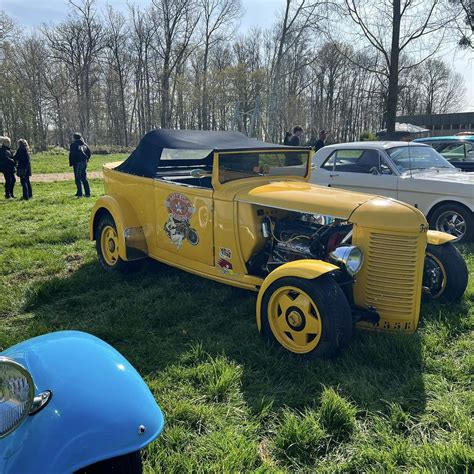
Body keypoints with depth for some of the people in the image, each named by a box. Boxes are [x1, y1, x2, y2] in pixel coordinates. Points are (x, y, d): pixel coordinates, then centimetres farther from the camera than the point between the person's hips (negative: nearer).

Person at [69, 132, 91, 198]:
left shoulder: (73, 145, -6)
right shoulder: (84, 144, 11)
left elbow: (71, 155, -10)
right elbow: (89, 153, 14)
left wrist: (71, 163, -1)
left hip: (77, 163, -6)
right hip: (84, 162, 6)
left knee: (78, 178, -2)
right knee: (84, 178, 12)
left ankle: (80, 193, -7)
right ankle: (87, 193, 11)